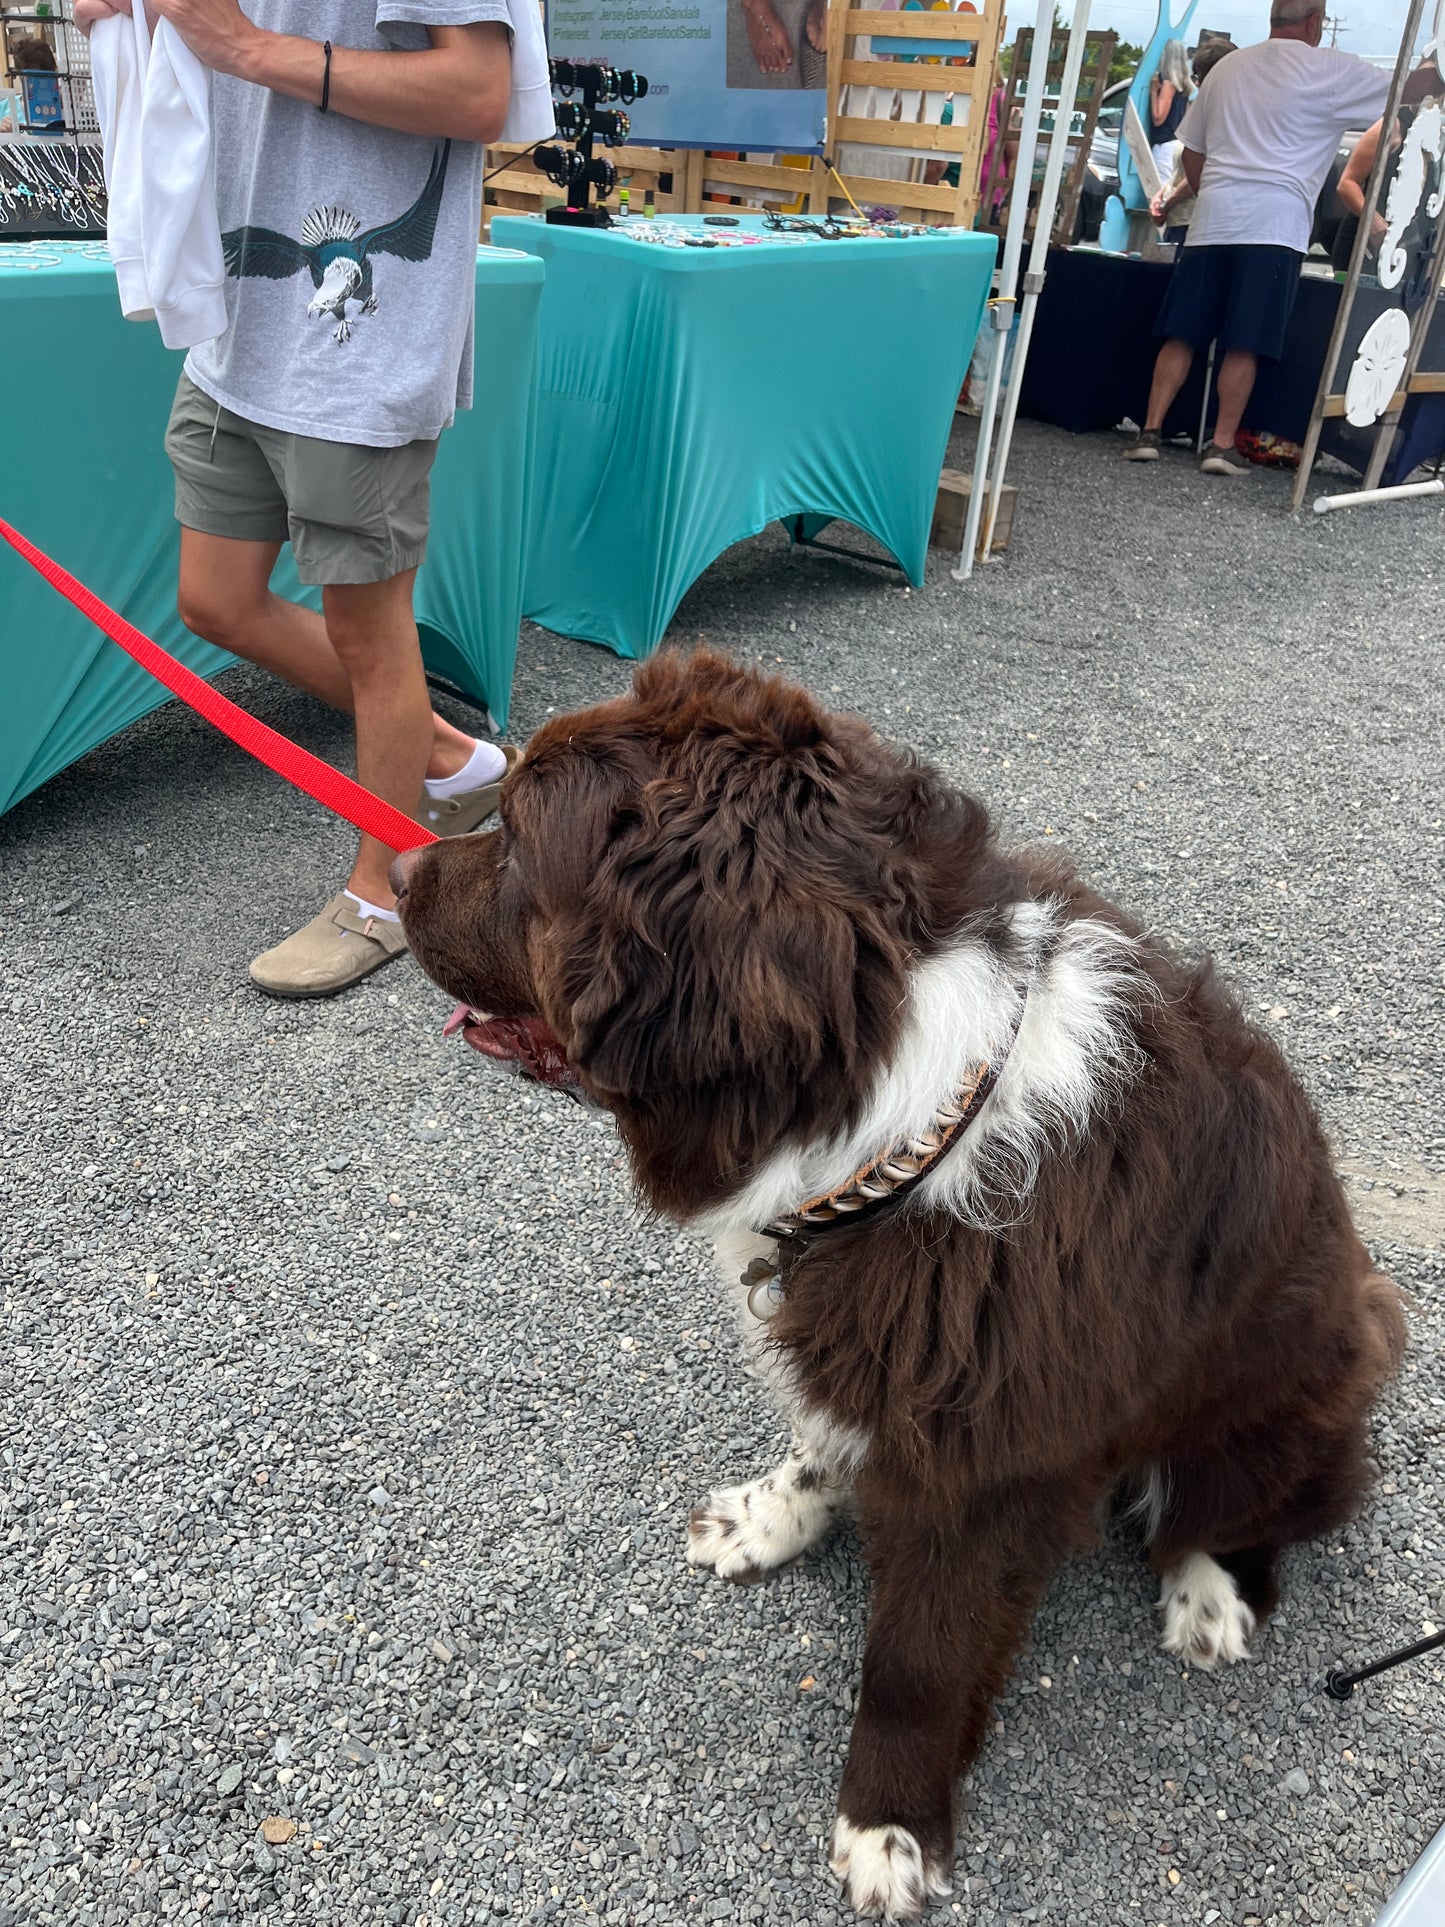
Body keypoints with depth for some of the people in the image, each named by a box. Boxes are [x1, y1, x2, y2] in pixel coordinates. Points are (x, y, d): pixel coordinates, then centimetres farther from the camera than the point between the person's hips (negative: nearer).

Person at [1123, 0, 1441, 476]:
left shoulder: (1227, 67, 19)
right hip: (1274, 223, -4)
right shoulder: (1329, 70, 3)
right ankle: (1222, 445, -5)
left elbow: (1191, 151, 22)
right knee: (1243, 345, -4)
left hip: (1213, 219, 4)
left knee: (1182, 335, 3)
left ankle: (1149, 432, -2)